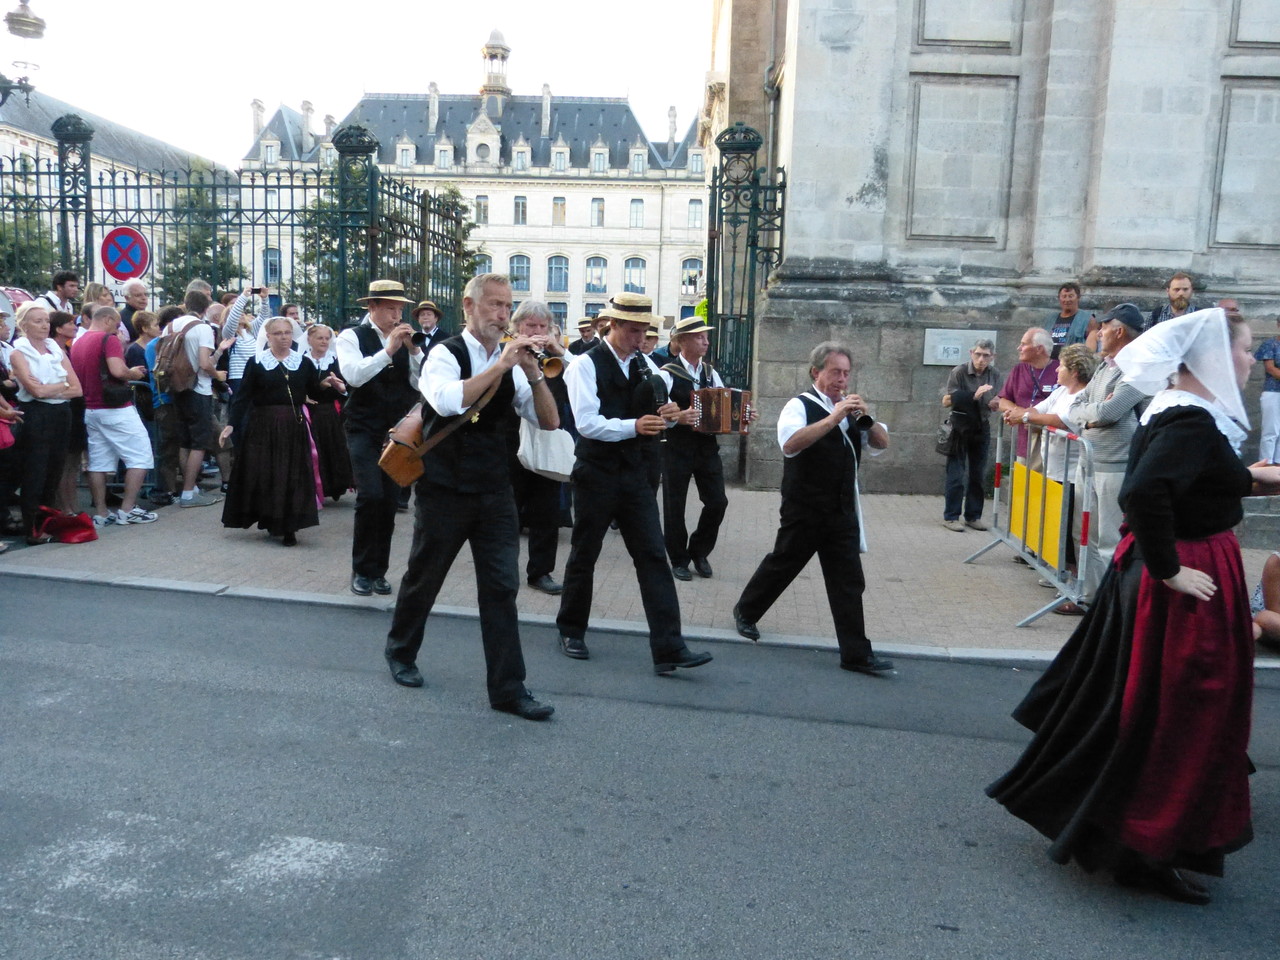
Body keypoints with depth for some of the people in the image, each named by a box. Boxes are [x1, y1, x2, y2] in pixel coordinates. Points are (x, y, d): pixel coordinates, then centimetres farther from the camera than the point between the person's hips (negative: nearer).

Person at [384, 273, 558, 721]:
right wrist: (500, 366, -27)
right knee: (423, 578, 13)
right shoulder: (445, 354, -7)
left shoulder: (511, 361, 6)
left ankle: (507, 688, 6)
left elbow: (549, 421, -1)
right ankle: (401, 652, 38)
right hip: (444, 490, -3)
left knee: (502, 587, 0)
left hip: (494, 492, 4)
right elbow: (447, 401, -29)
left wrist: (533, 373, -15)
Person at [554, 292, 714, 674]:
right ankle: (572, 632, 29)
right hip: (596, 474, -5)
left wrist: (667, 413, -9)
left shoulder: (645, 365, 9)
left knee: (653, 557, -3)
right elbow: (587, 423, -19)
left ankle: (669, 649, -3)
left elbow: (654, 416, 13)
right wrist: (634, 426, -28)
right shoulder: (586, 366, -9)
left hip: (635, 475, 5)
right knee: (584, 556, 9)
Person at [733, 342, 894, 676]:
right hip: (804, 510, -5)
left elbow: (882, 444, 7)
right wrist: (834, 418, -33)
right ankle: (746, 611, 36)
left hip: (843, 511, 5)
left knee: (849, 581, 3)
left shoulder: (850, 409, 12)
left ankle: (856, 654, 8)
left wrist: (865, 418, -12)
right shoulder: (800, 406, -9)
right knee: (782, 565, 11)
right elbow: (790, 444, -28)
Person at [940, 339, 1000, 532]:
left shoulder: (994, 374, 2)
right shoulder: (959, 372, -13)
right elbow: (946, 401, -17)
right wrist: (973, 395, -25)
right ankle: (950, 516, 7)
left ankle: (973, 516, 19)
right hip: (960, 429, -4)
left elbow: (995, 402, 16)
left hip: (982, 429, 5)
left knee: (978, 475, 9)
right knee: (956, 475, -1)